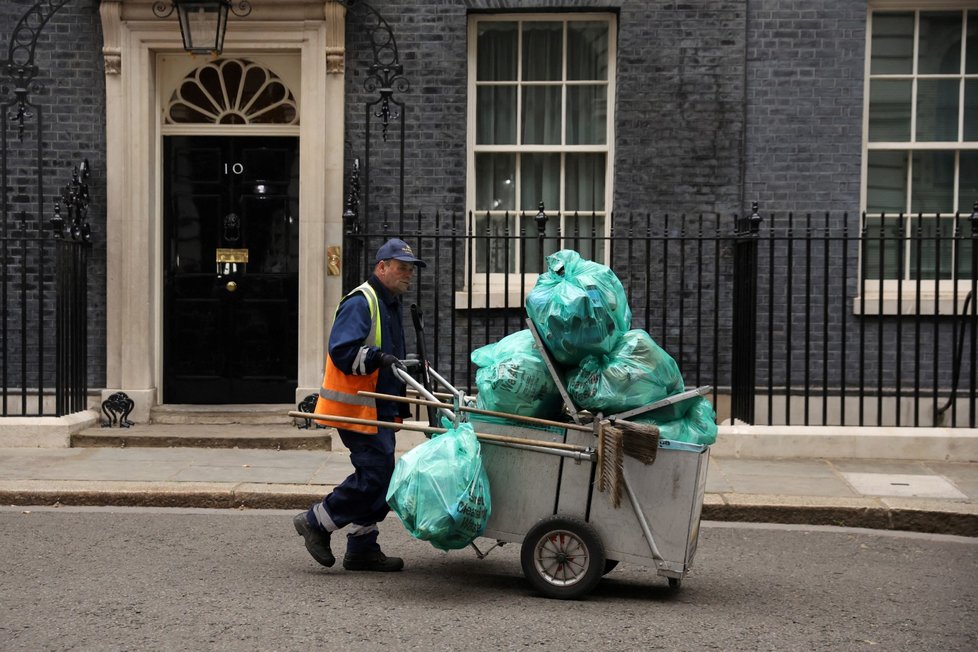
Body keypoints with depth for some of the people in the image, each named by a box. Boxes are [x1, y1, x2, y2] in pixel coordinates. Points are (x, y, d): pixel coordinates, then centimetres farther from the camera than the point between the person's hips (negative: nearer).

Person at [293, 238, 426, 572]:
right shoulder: (360, 303, -13)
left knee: (378, 476, 10)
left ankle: (362, 549, 17)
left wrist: (401, 402, 24)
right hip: (357, 408, -10)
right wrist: (377, 358, -34)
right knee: (375, 473, -13)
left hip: (379, 408, 10)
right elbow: (342, 351, -23)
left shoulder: (390, 305, 20)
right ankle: (316, 522, 1)